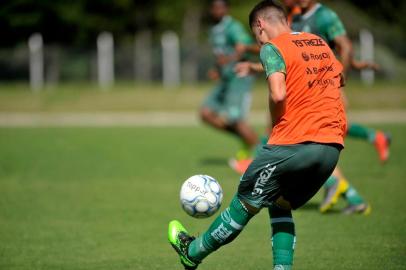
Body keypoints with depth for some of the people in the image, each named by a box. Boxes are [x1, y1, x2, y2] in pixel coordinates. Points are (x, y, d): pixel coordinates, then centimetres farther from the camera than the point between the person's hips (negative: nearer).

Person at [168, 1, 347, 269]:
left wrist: (276, 123, 0)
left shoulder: (272, 48, -3)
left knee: (246, 202, 9)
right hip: (333, 146, 6)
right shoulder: (321, 43, 18)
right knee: (281, 205, 22)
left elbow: (278, 95, -18)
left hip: (293, 144, -6)